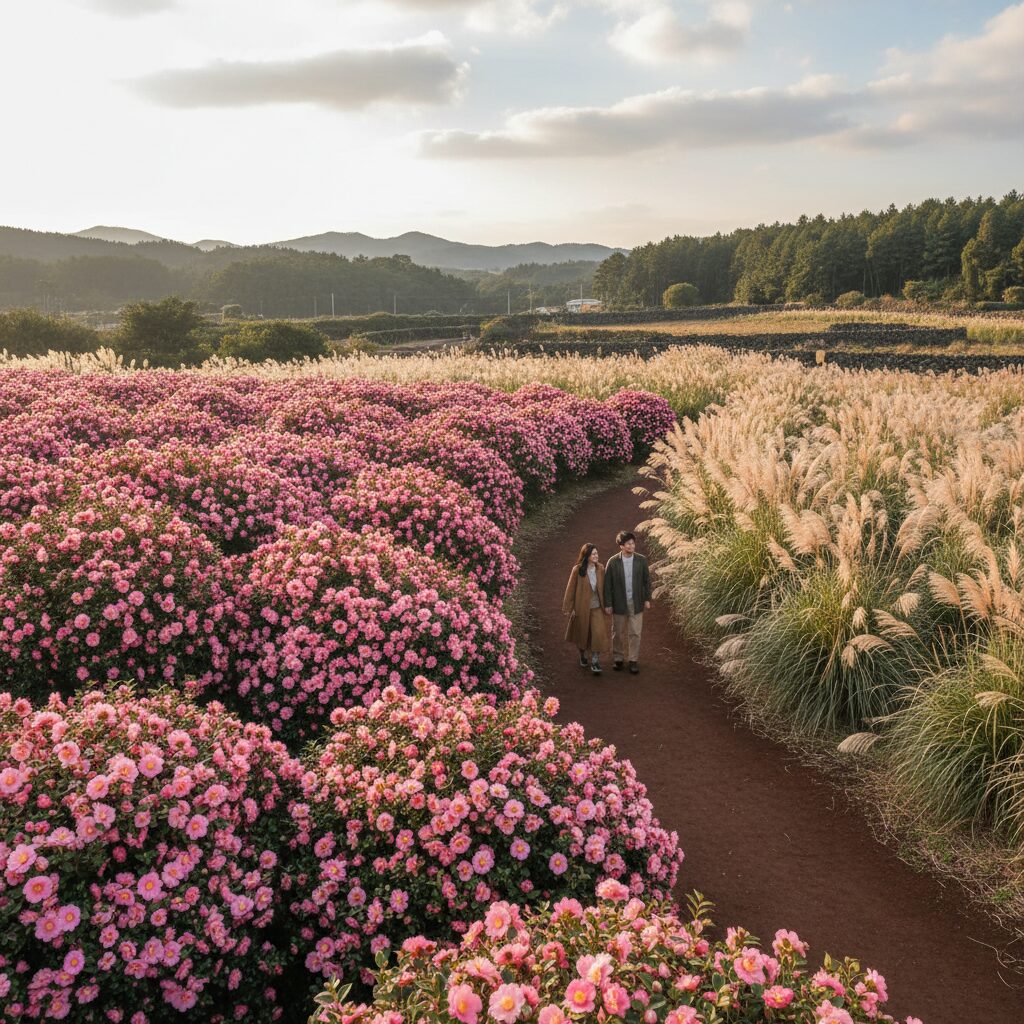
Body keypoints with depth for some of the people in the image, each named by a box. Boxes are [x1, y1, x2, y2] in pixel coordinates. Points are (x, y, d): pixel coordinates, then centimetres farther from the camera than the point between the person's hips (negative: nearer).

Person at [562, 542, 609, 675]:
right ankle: (583, 656, 39)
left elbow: (603, 588, 5)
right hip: (581, 608, -1)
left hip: (596, 607, 2)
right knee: (582, 633, 14)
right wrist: (568, 608, -4)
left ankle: (595, 662, -5)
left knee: (598, 634, -11)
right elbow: (570, 589, -7)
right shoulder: (577, 570, -13)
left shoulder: (600, 569, -4)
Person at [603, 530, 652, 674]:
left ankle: (633, 660, 18)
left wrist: (647, 599, 3)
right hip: (619, 604, -1)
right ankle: (618, 658, 28)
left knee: (635, 633, 5)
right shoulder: (613, 562, -11)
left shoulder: (641, 560, -6)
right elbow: (607, 584, -6)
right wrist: (607, 604, -6)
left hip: (636, 603, 1)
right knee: (618, 633, 12)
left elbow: (646, 580, 4)